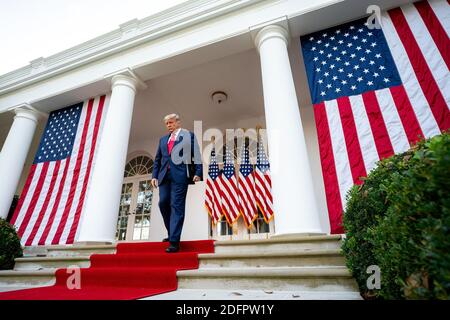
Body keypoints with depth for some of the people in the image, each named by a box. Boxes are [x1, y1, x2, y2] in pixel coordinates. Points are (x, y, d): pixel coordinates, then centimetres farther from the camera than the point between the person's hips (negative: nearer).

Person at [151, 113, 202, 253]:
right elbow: (157, 159, 22)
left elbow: (196, 155, 0)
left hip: (180, 175, -5)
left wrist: (198, 172, -11)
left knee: (177, 206, -8)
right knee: (163, 203, 1)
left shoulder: (188, 135, 9)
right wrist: (155, 175, 10)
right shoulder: (163, 139, 24)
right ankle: (171, 233, 22)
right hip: (164, 175, 6)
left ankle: (174, 241, -5)